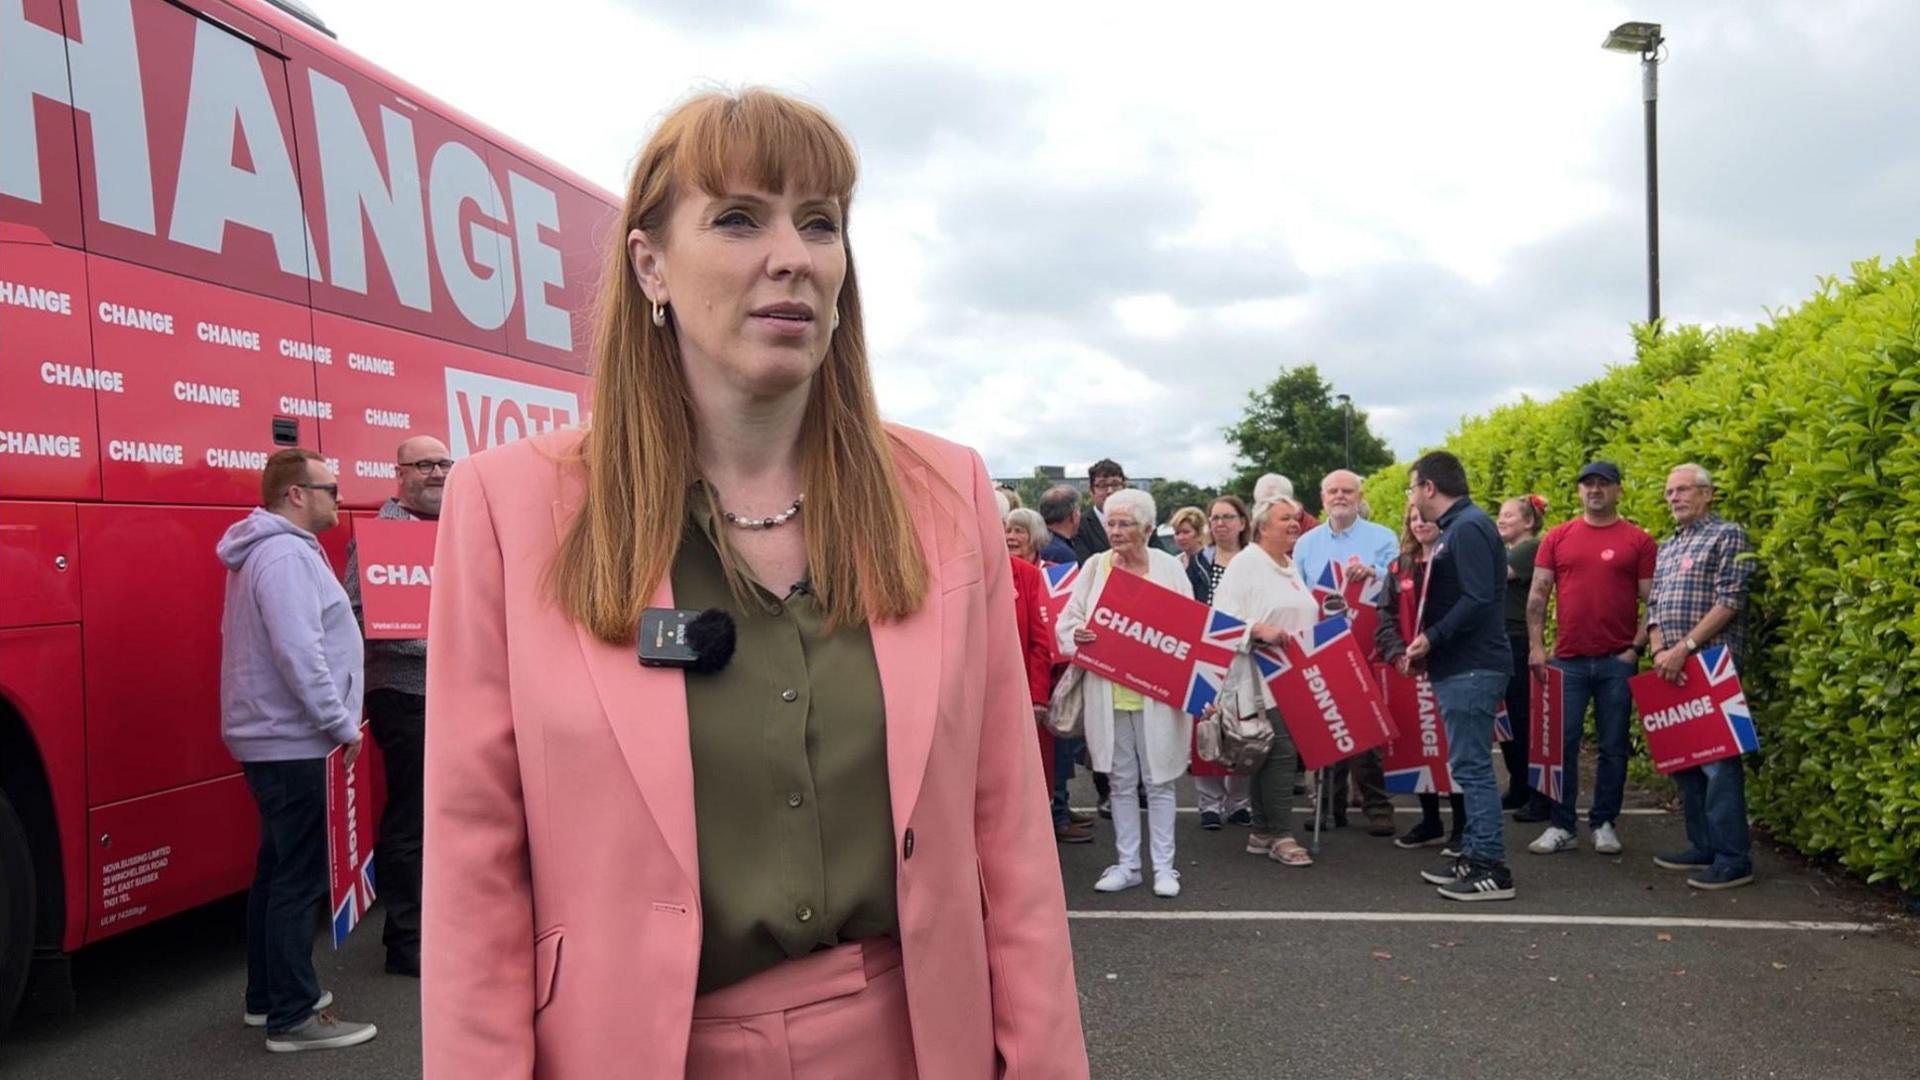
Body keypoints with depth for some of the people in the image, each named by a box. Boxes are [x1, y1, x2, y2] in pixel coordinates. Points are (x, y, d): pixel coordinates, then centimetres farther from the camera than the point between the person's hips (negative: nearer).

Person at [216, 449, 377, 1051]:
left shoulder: (275, 550, 16)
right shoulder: (286, 555, -18)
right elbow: (298, 652, -26)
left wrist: (333, 720, 20)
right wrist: (341, 724, -19)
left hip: (274, 737, 11)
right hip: (294, 741, -11)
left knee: (280, 869, 18)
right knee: (300, 878, -5)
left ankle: (268, 996, 28)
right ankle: (293, 1018, 1)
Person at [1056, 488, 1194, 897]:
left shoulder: (1168, 567, -1)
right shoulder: (1095, 566, 4)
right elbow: (1066, 621, 6)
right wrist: (1076, 636, -17)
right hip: (1108, 692, 2)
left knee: (1158, 781, 6)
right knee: (1121, 782, 11)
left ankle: (1164, 866, 16)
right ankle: (1127, 864, 21)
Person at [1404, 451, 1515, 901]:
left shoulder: (1468, 527, -15)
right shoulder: (1456, 527, 16)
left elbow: (1478, 600, -23)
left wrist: (1432, 638, -18)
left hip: (1471, 668, -11)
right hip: (1460, 666, 11)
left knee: (1471, 766, -7)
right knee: (1468, 766, 14)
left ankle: (1491, 867, -2)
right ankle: (1474, 855, 21)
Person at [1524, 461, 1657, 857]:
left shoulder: (1638, 540, 2)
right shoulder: (1558, 537, 6)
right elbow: (1538, 593, 6)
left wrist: (1637, 648, -7)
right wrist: (1535, 646, -2)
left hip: (1618, 661, -1)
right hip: (1568, 659, 1)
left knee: (1613, 747, 7)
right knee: (1561, 744, 2)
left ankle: (1604, 824, 19)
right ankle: (1560, 826, 10)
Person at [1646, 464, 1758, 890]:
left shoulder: (1727, 536, -2)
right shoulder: (1667, 547, 20)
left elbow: (1729, 601, -12)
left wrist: (1684, 648, -16)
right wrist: (1660, 652, -3)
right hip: (1672, 669, 8)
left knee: (1717, 760, -9)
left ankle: (1733, 860, -6)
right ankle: (1703, 847, 18)